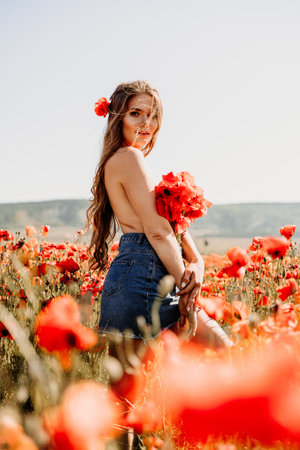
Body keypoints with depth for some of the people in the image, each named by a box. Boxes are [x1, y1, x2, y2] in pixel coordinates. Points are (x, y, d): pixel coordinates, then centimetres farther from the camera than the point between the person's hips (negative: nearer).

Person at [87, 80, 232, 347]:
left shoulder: (121, 160, 21)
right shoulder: (129, 157, -10)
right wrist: (187, 292, -11)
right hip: (143, 282, -10)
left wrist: (196, 261, -3)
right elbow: (157, 229, -16)